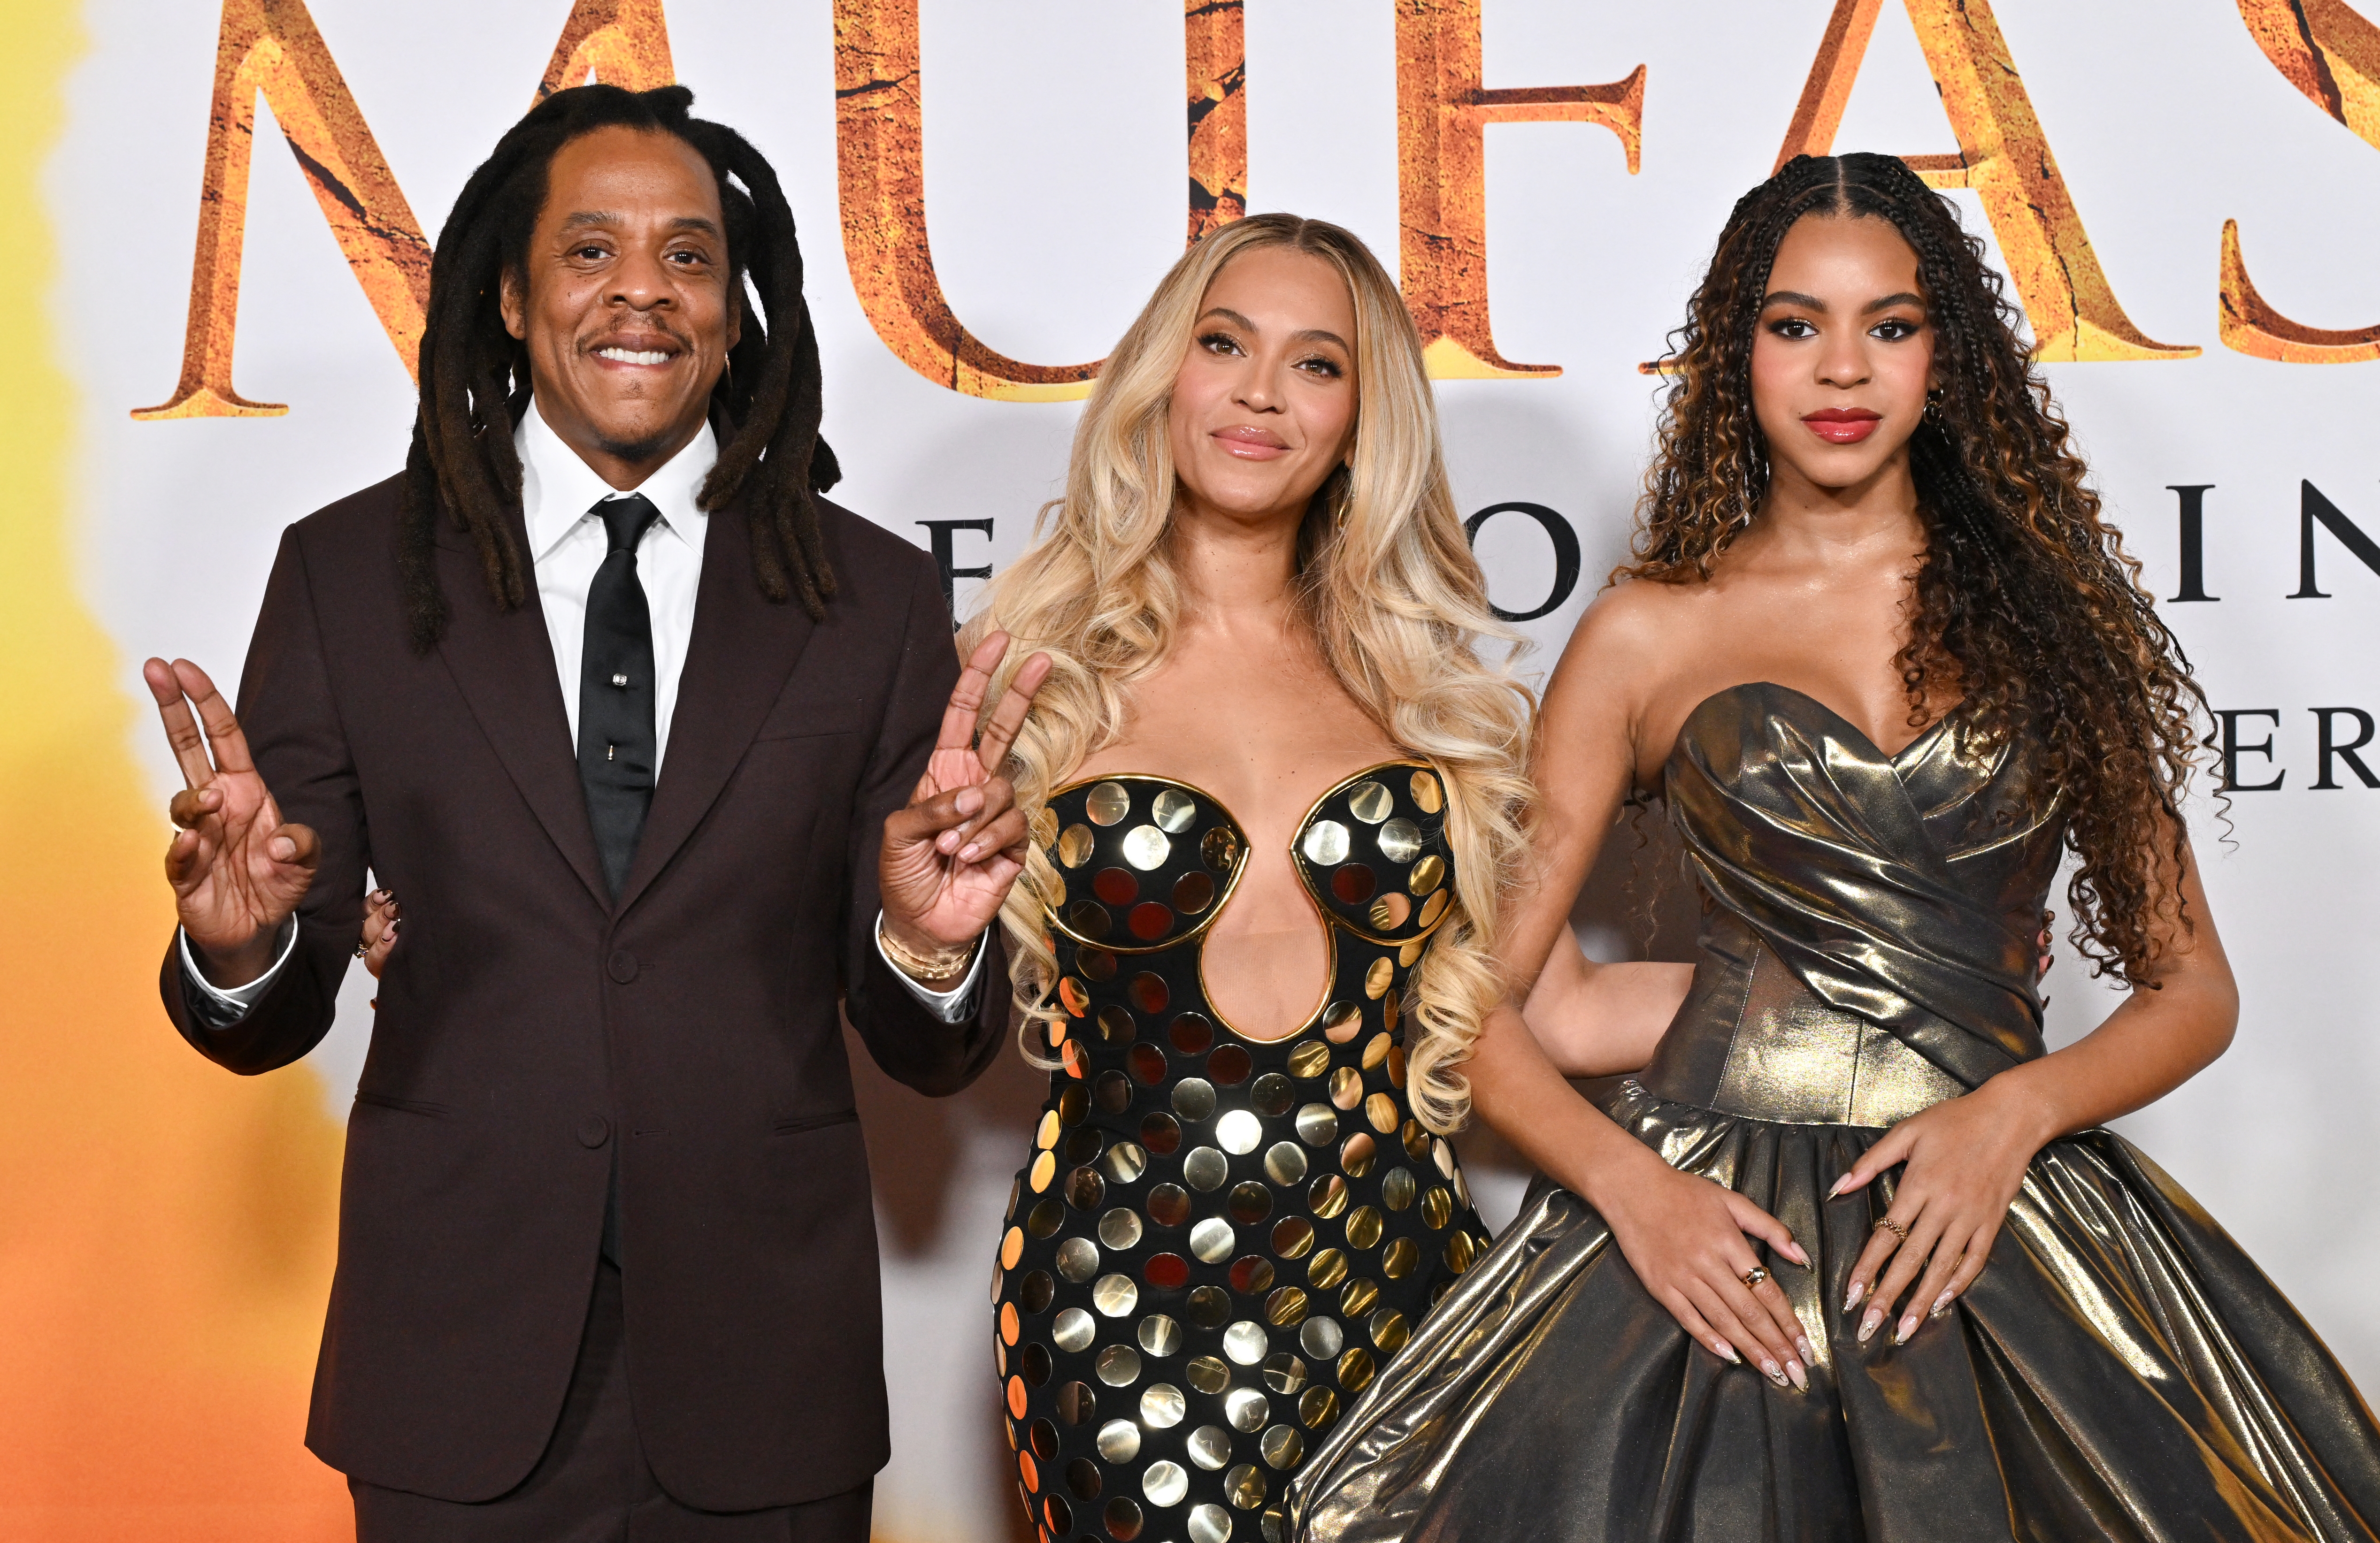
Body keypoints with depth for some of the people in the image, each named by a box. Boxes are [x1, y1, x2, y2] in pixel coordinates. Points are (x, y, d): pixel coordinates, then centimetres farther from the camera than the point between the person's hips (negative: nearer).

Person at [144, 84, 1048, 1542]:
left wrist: (934, 946, -20)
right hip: (457, 1363, 0)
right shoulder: (348, 573, 0)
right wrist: (238, 941, -21)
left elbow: (929, 1053, 1)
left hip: (763, 1368, 1)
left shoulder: (877, 596, 0)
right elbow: (268, 1026, 1)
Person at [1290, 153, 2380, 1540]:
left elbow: (2195, 988, 10)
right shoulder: (1652, 633, 6)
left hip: (2004, 1226, 2)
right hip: (1714, 1236, -1)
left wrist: (2019, 1106, -7)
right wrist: (1629, 1183, -10)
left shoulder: (2048, 607, 10)